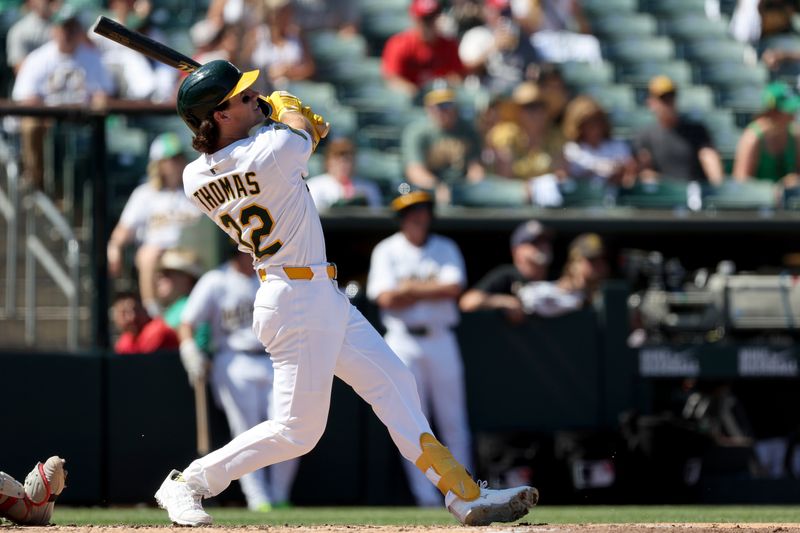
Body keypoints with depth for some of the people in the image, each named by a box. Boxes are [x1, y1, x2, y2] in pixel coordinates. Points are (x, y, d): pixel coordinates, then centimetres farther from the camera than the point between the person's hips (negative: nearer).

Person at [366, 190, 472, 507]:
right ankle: (425, 496, -1)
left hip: (441, 340, 1)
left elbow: (454, 288, -8)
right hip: (403, 342, -1)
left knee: (453, 421, 1)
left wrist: (411, 289, -10)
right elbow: (385, 299, -10)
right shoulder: (387, 251, 4)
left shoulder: (445, 249, 9)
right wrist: (433, 291, -6)